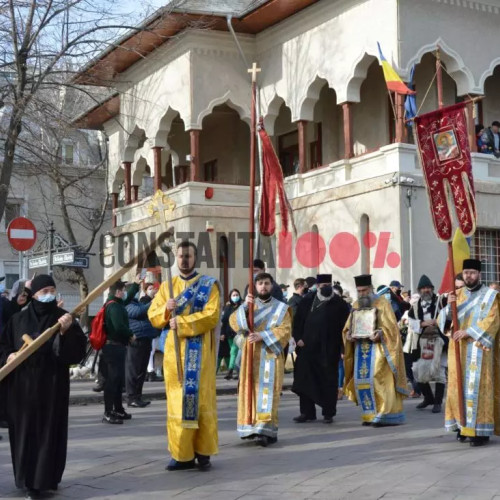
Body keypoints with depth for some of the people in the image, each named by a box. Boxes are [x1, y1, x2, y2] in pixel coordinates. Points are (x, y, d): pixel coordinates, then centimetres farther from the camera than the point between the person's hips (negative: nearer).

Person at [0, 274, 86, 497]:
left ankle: (47, 478, 8)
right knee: (25, 431, 5)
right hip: (23, 384, 2)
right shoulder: (18, 319, 7)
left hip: (53, 384, -2)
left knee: (50, 430, 0)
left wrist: (66, 331, -23)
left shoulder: (63, 317, 2)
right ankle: (28, 478, 17)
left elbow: (79, 347, -8)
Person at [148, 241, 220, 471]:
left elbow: (212, 315, -11)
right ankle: (182, 453, 7)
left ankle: (203, 451, 5)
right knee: (177, 401, 2)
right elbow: (153, 316, 8)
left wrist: (180, 321, -17)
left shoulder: (209, 285, 2)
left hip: (199, 352, -3)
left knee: (201, 399, -3)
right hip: (174, 350, 3)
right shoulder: (166, 286, 14)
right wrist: (166, 309, -13)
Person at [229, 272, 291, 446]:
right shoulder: (248, 305, 13)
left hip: (270, 356, -3)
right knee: (251, 391, 2)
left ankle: (266, 429, -14)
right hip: (250, 356, 3)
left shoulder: (281, 308, 5)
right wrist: (245, 306, -17)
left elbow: (285, 330, -7)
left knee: (267, 392, -10)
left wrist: (262, 336, -17)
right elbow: (234, 322, -2)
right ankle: (252, 427, 9)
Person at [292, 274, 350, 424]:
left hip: (329, 350, -2)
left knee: (328, 381, 4)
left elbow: (346, 325, -1)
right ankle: (307, 412, 15)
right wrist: (298, 338, -2)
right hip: (308, 347, 2)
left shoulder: (339, 304, -1)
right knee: (305, 380, 5)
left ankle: (328, 413, 14)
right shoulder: (307, 301, 6)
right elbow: (298, 320, 10)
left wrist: (343, 346, -8)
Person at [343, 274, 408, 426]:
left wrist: (380, 333, -25)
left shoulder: (382, 303, -3)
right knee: (360, 380, 3)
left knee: (376, 378, -14)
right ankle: (370, 414, 11)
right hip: (360, 347, 6)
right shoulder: (356, 305, 15)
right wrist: (348, 334, -3)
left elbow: (391, 327, -8)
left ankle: (383, 414, -9)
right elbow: (348, 327, 18)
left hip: (377, 347, -6)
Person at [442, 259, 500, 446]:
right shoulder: (458, 294, 13)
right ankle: (464, 424, 13)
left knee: (477, 386, -9)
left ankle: (481, 429, -8)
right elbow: (446, 318, 7)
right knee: (459, 385, 4)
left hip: (478, 348, -4)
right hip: (458, 348, 4)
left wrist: (469, 332, -18)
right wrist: (449, 306, -15)